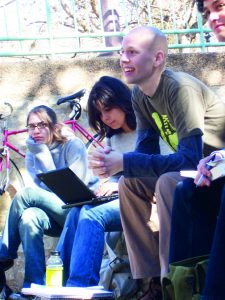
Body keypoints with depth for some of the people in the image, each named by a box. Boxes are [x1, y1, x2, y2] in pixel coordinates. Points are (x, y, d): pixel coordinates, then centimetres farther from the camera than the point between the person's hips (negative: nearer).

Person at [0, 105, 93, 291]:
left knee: (26, 194, -26)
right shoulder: (32, 155, 7)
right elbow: (45, 189, -5)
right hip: (56, 218, 5)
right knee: (29, 217, -33)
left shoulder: (73, 145, -8)